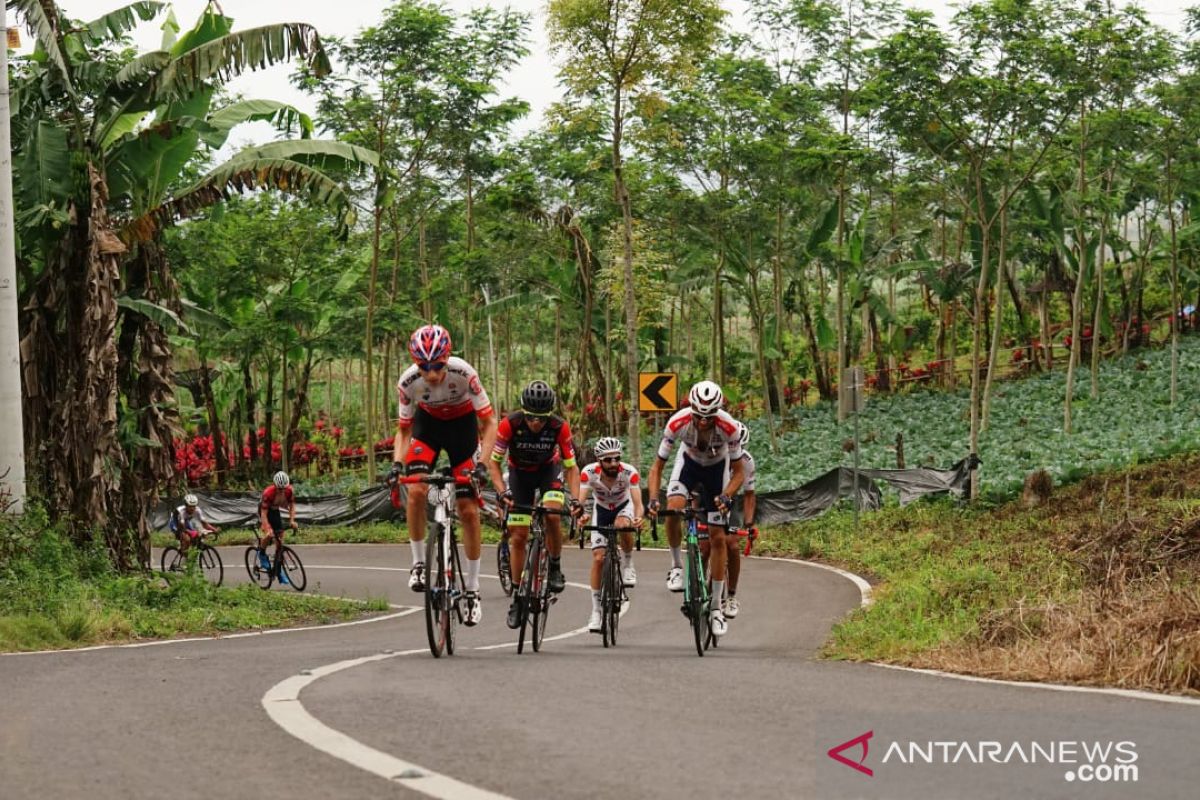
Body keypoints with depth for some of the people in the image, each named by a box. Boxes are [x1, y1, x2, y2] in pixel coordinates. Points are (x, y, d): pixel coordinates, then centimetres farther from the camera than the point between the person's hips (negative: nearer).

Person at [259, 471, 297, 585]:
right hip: (264, 511, -5)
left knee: (280, 541, 0)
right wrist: (268, 529, -46)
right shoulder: (268, 493, -36)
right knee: (269, 535, -29)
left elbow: (292, 505, -10)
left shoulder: (289, 491, -23)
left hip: (275, 511, 5)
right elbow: (264, 513, -36)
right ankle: (262, 554, 1)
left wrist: (292, 520, -25)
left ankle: (278, 570, 11)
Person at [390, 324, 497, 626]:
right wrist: (397, 463, -29)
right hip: (427, 423, 1)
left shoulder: (464, 373, -32)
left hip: (462, 425, -1)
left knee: (468, 510, -5)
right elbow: (404, 430, -11)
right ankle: (418, 563, -6)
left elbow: (489, 422, -24)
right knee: (416, 491, -25)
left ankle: (472, 589, 5)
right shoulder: (408, 382, -26)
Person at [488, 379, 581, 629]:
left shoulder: (560, 427, -29)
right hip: (519, 473, 0)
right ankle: (517, 596, 7)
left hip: (549, 470, 0)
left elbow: (571, 467, -20)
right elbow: (493, 462, -22)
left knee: (552, 514, -29)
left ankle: (556, 568, -6)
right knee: (518, 536, -5)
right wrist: (502, 492, -36)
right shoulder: (510, 424, -31)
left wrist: (575, 498, -34)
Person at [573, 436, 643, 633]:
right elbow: (581, 499, -38)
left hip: (623, 507, -1)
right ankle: (596, 611, 1)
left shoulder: (629, 472, -32)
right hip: (601, 510, 1)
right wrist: (578, 513, -60)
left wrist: (639, 517, -60)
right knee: (598, 558, -10)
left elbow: (637, 502, -38)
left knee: (623, 524, -37)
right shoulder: (589, 472, -30)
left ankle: (627, 565, -9)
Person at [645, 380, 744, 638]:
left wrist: (726, 496, -39)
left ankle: (715, 607, 7)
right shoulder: (677, 423, -32)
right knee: (673, 509, -31)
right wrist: (653, 498, -37)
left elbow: (738, 472, -21)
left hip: (716, 469, 0)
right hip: (689, 463, 0)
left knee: (717, 537, -3)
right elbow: (657, 466, -22)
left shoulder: (729, 427, -34)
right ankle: (677, 566, -6)